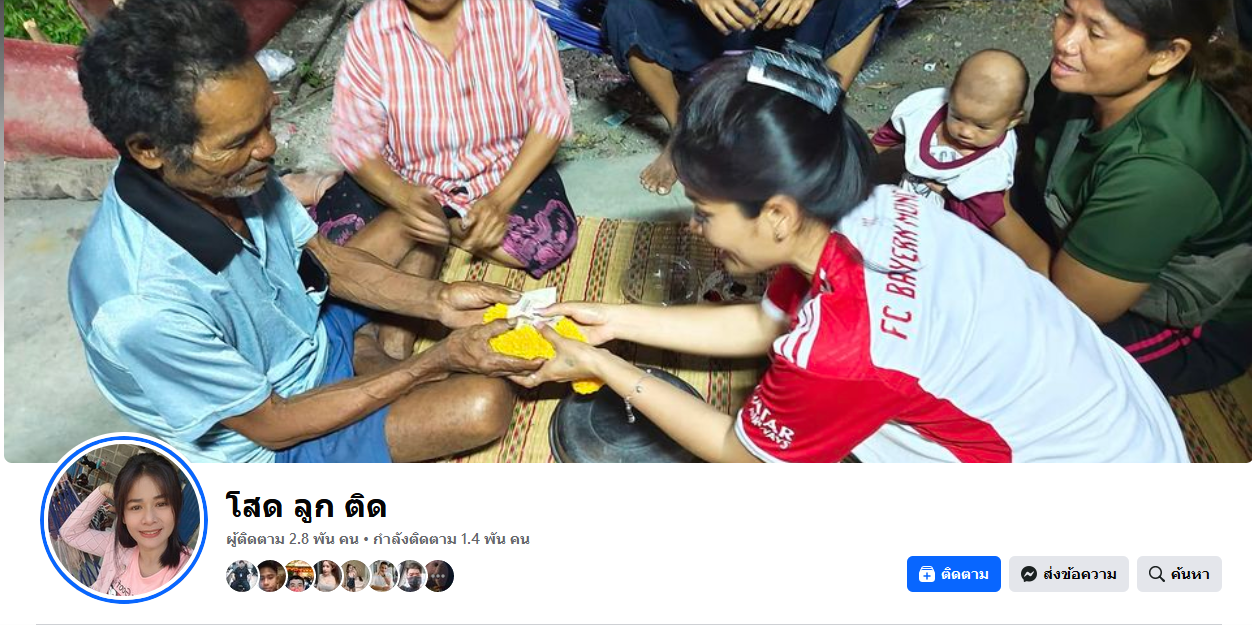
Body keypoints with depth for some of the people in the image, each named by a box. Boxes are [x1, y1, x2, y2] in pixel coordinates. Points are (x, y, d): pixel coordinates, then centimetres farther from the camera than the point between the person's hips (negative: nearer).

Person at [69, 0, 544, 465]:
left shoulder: (229, 171, -19)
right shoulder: (144, 309, -39)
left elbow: (326, 258, -2)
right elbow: (273, 425, -24)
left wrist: (437, 300, -17)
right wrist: (435, 361, -23)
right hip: (271, 439, -7)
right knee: (485, 402, -25)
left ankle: (381, 366, 0)